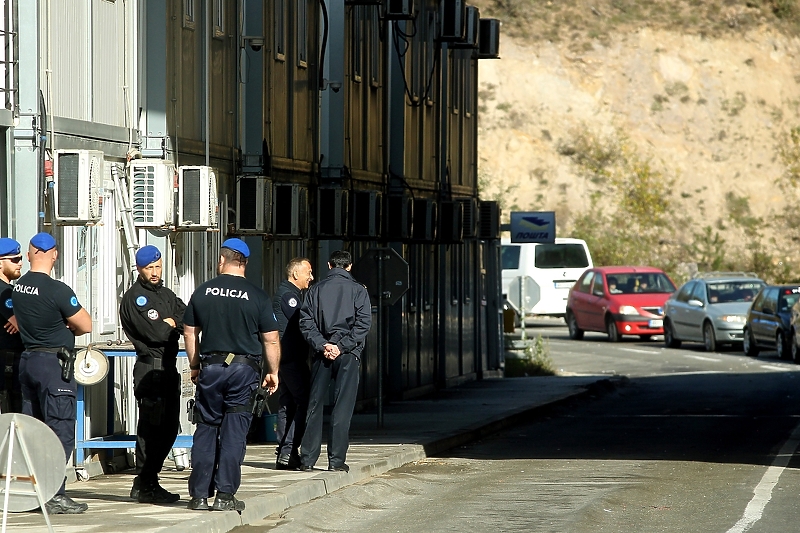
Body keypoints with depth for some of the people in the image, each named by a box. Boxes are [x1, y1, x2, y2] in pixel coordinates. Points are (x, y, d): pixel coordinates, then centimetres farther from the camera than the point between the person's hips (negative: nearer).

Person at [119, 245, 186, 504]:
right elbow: (153, 333, -17)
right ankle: (144, 485, -5)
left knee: (170, 426, 11)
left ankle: (148, 482, 18)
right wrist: (174, 327, 0)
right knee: (151, 427, -10)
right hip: (149, 367, -9)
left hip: (169, 366, 9)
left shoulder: (167, 295, 19)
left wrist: (170, 324, -13)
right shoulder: (133, 298, -7)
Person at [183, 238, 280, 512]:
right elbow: (271, 340, -2)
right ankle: (225, 495, -2)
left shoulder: (202, 292, 3)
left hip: (210, 367, 2)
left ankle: (199, 495, 8)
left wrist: (195, 367, 22)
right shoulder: (257, 296, -3)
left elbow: (190, 333, 10)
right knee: (234, 432, 1)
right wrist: (273, 372, 10)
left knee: (206, 430, 8)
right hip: (244, 367, -2)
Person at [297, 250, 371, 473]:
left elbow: (306, 321, 0)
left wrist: (322, 345, -7)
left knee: (314, 405, 8)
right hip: (348, 354, -2)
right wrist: (343, 346, -11)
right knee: (342, 407, -1)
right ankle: (336, 460, -4)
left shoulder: (316, 290, 8)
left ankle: (307, 459, 6)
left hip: (322, 354, 2)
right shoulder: (358, 290, 2)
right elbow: (363, 323, -9)